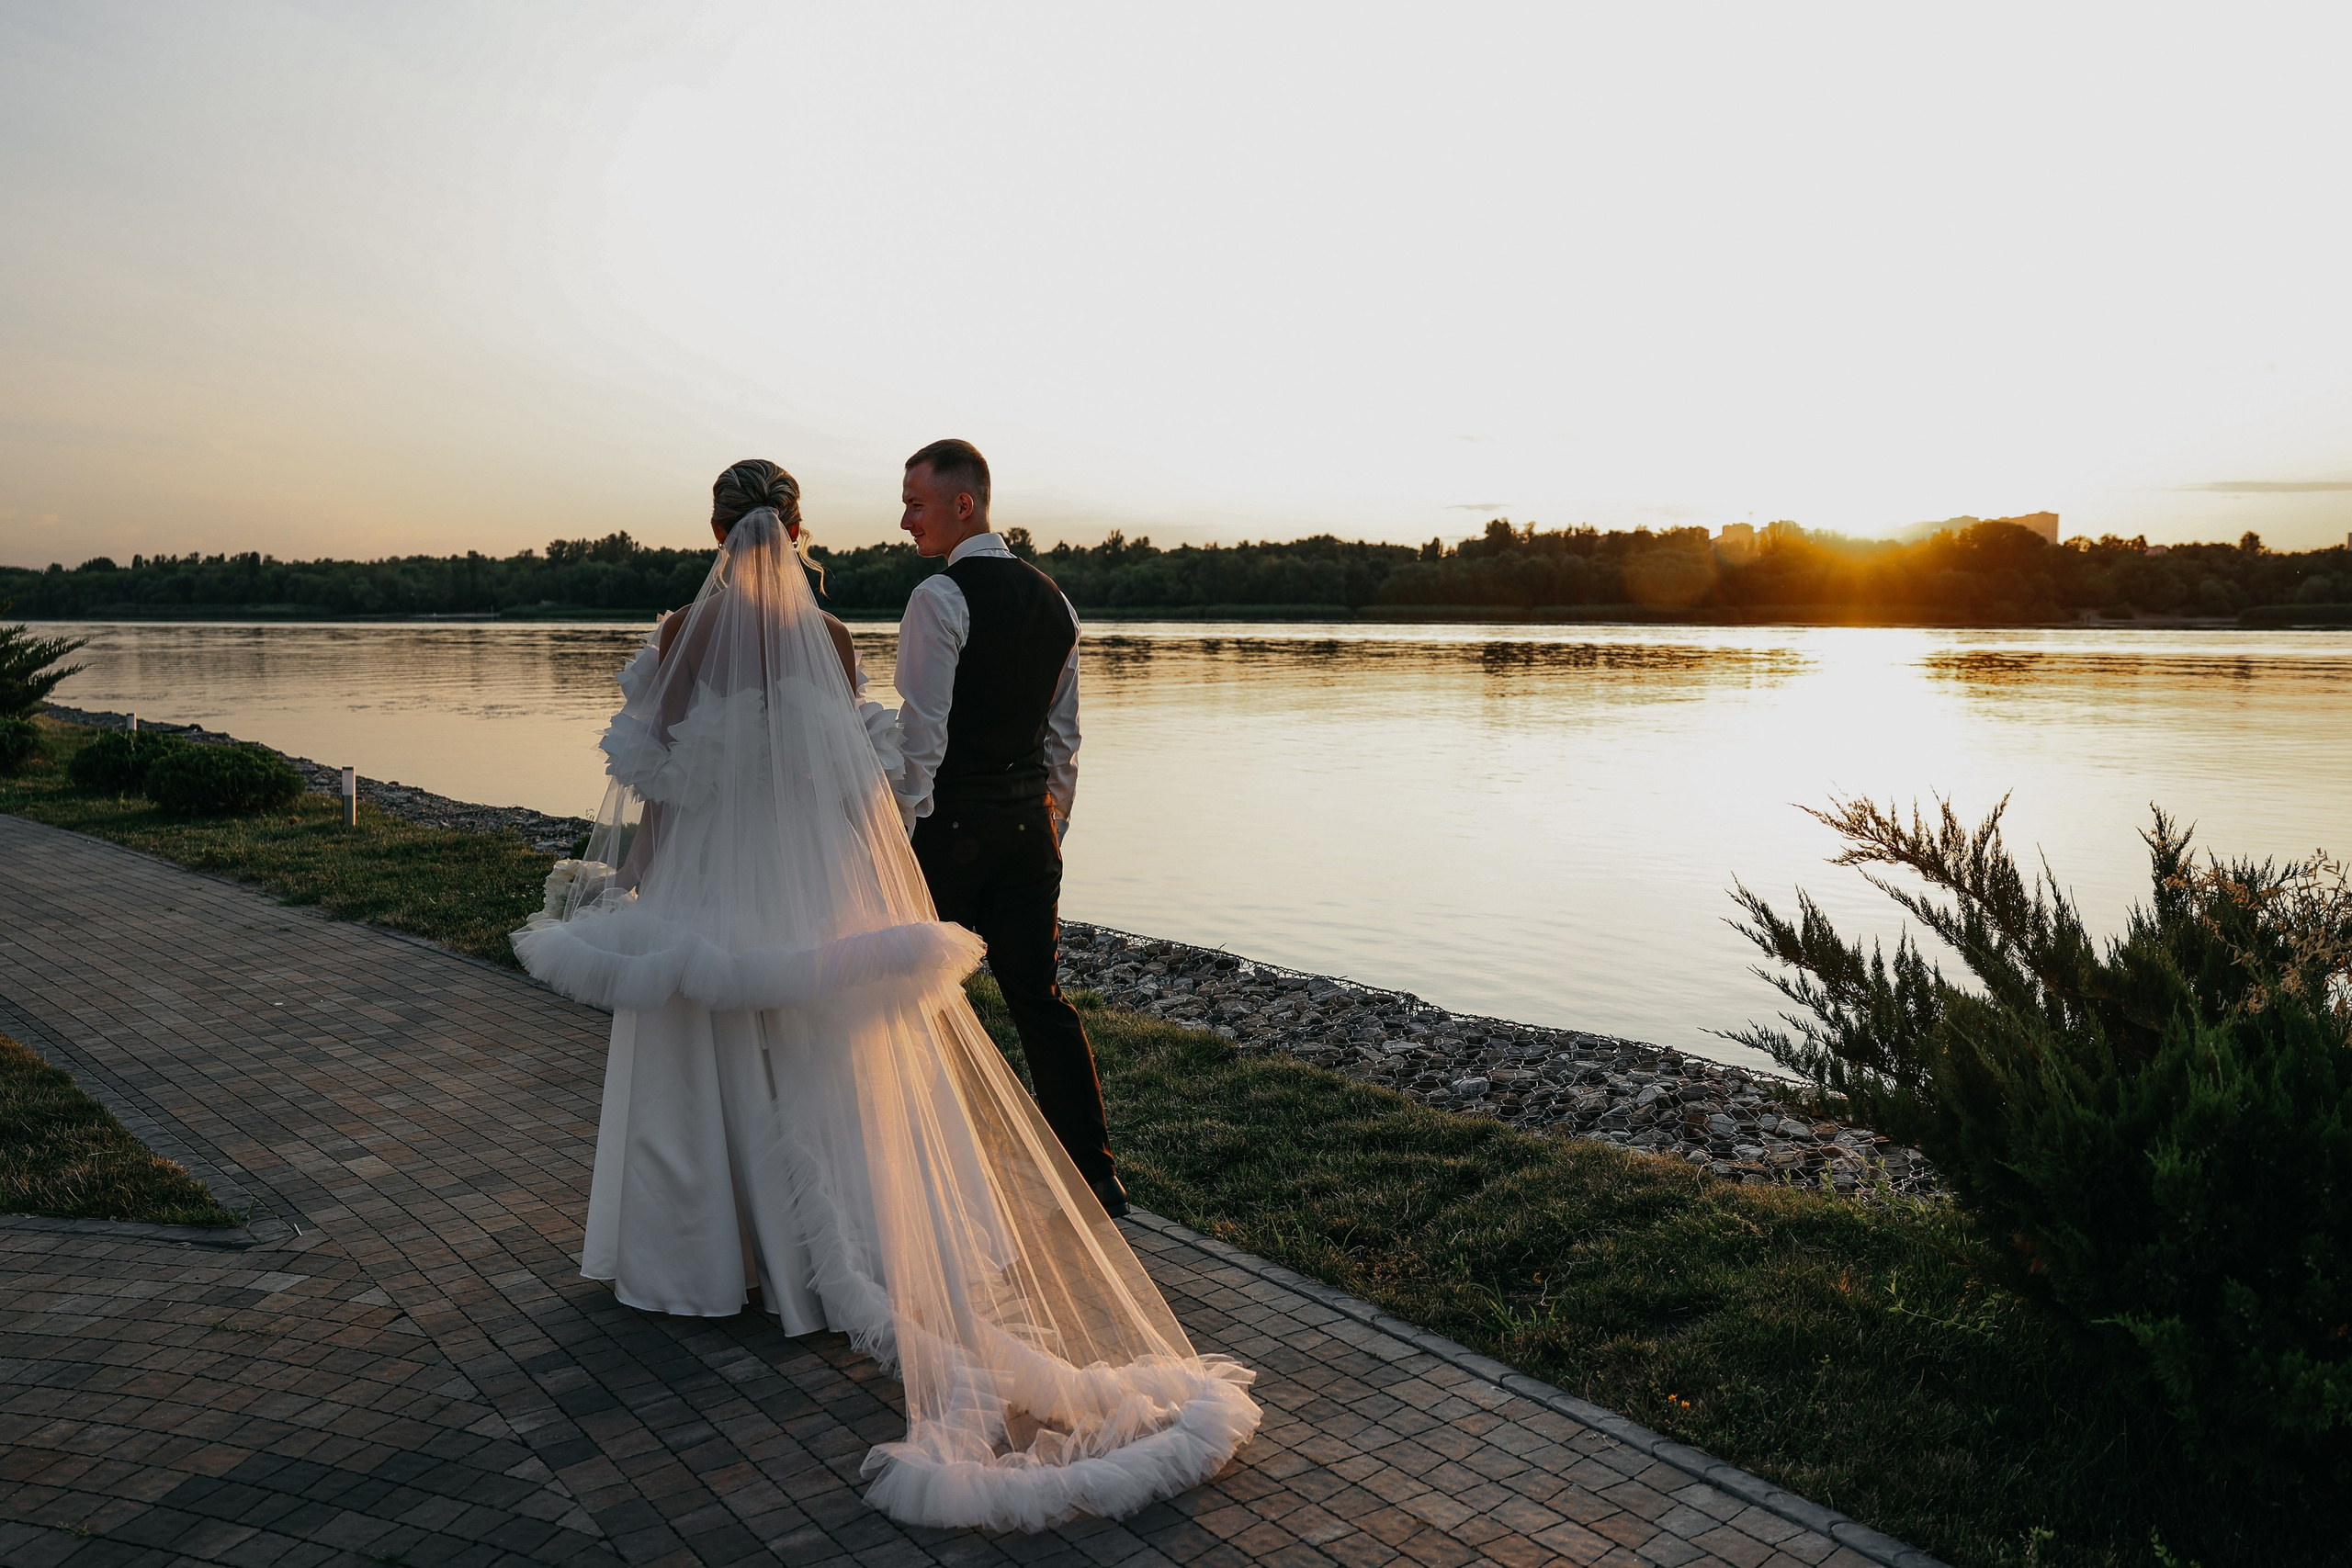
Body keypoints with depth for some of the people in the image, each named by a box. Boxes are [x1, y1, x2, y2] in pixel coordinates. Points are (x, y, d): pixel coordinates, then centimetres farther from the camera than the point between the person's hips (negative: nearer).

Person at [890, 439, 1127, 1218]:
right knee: (1040, 995, 12)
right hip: (1029, 824, 7)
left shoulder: (940, 597, -12)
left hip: (951, 823, -7)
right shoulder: (1051, 598, 11)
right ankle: (1095, 1174, 16)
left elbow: (921, 734, -16)